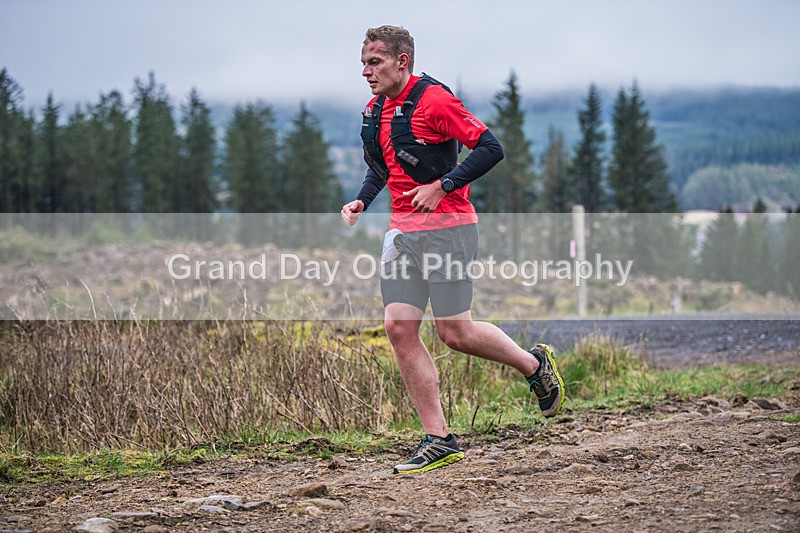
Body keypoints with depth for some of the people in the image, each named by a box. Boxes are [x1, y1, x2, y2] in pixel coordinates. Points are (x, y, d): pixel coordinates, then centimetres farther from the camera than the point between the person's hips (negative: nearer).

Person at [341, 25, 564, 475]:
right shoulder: (375, 110, 12)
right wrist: (361, 202, 11)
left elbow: (490, 148, -16)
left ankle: (535, 364, 22)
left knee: (455, 332, -6)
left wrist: (441, 187, -20)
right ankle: (439, 440, 2)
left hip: (446, 227, -8)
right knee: (399, 327, -3)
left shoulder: (433, 99, -13)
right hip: (403, 231, 8)